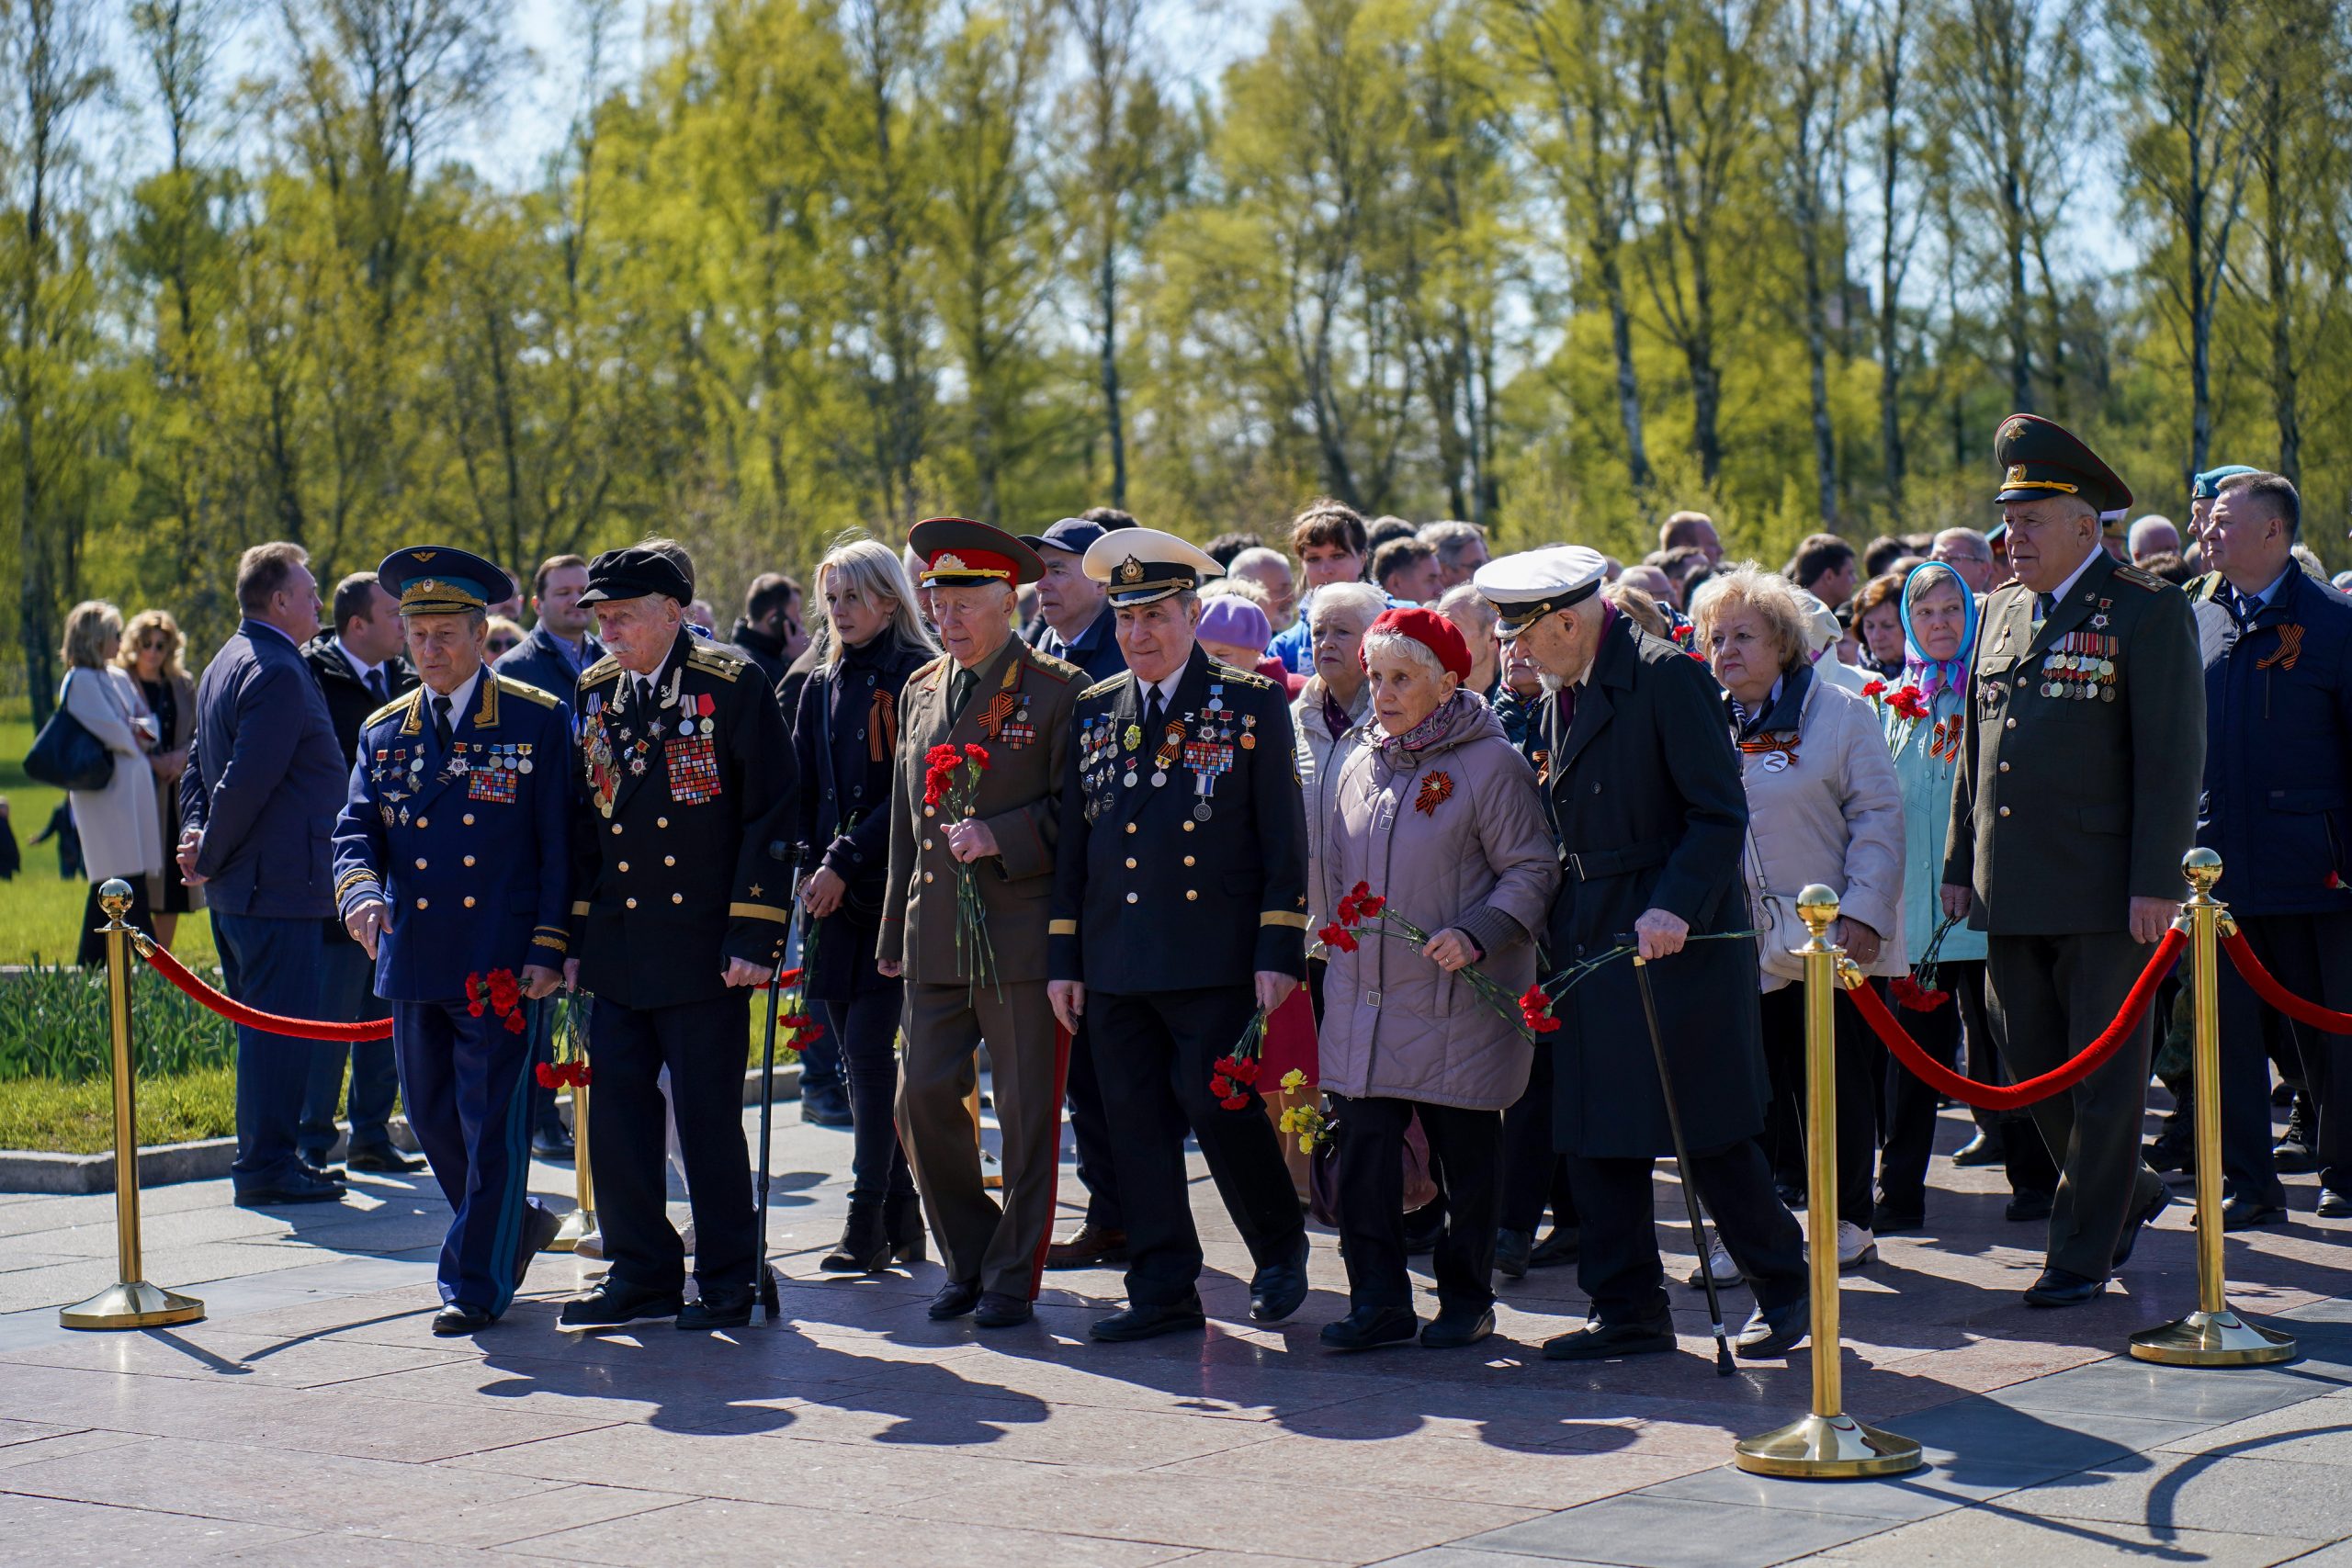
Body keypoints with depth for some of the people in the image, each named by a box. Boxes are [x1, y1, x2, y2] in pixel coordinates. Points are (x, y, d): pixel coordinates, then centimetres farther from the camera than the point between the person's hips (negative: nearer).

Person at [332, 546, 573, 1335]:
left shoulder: (539, 721, -1)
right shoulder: (384, 731, 11)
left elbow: (561, 845, -2)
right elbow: (357, 830, 9)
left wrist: (547, 949, -10)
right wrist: (360, 889, -14)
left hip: (501, 964, -5)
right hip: (413, 959, 5)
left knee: (491, 1123, -3)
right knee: (432, 1119, 12)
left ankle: (475, 1282, 6)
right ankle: (514, 1223, 34)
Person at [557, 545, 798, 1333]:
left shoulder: (733, 686, -7)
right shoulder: (595, 693, 10)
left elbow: (772, 815, -8)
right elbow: (584, 820, 15)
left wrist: (753, 937, -13)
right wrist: (574, 938, 10)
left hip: (703, 944, -5)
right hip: (618, 948, 5)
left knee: (708, 1117, 0)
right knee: (616, 1113, 4)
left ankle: (728, 1282, 11)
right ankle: (642, 1275, 15)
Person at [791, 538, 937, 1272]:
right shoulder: (821, 686, 15)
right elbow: (803, 789, 15)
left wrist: (846, 862, -16)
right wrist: (808, 864, -2)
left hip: (893, 888, -7)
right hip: (833, 892, 7)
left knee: (869, 1047, -11)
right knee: (855, 1050, 7)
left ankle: (868, 1223, -8)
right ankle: (902, 1212, 16)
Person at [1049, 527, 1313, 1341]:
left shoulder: (1252, 705, 1)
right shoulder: (1094, 712, 13)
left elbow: (1283, 839, -1)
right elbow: (1072, 845, 15)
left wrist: (1278, 952, -9)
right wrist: (1063, 959, 10)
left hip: (1215, 961, -4)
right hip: (1116, 963, 4)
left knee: (1219, 1105, -8)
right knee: (1138, 1123, 4)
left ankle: (1280, 1248, 15)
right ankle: (1163, 1290, 11)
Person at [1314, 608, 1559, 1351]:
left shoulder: (1492, 764, -7)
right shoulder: (1361, 767, 12)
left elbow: (1532, 871, -10)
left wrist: (1475, 934, -22)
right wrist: (1340, 953, 16)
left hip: (1457, 1004, -5)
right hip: (1363, 998, 5)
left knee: (1466, 1154, 5)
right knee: (1363, 1146, -1)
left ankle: (1466, 1300, 16)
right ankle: (1378, 1299, 4)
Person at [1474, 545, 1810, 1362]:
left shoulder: (1665, 674, -13)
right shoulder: (1563, 692, 12)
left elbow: (1722, 813, -16)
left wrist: (1676, 908, -26)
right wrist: (1552, 922, 7)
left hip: (1674, 937, -8)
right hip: (1592, 941, 8)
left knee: (1705, 1133, -2)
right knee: (1594, 1137, 7)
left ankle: (1783, 1285, 15)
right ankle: (1629, 1310, 15)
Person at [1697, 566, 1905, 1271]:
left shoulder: (1839, 712, -1)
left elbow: (1878, 817, -5)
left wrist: (1864, 913, -13)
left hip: (1828, 939, -3)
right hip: (1737, 944, 3)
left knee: (1837, 1081, 4)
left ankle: (1850, 1222, 14)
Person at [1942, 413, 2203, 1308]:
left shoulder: (2147, 611, -6)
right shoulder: (2001, 615, 14)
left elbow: (2174, 755, -10)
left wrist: (2156, 883, -15)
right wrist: (1960, 863, 15)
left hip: (2104, 893, -7)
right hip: (2012, 895, 7)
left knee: (2103, 1074, 1)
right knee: (2028, 1061, 9)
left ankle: (2084, 1251, 11)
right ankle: (2129, 1196, 30)